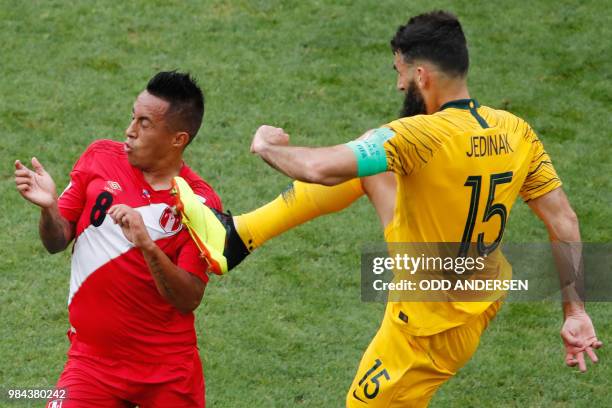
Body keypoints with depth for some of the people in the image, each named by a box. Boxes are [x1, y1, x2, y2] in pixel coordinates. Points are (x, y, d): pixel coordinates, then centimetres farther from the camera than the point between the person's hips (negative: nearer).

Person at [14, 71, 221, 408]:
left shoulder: (201, 203, -10)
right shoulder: (100, 157, -1)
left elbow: (188, 299, -14)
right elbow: (57, 242, 4)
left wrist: (147, 245, -29)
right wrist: (49, 207, -17)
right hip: (91, 360, 2)